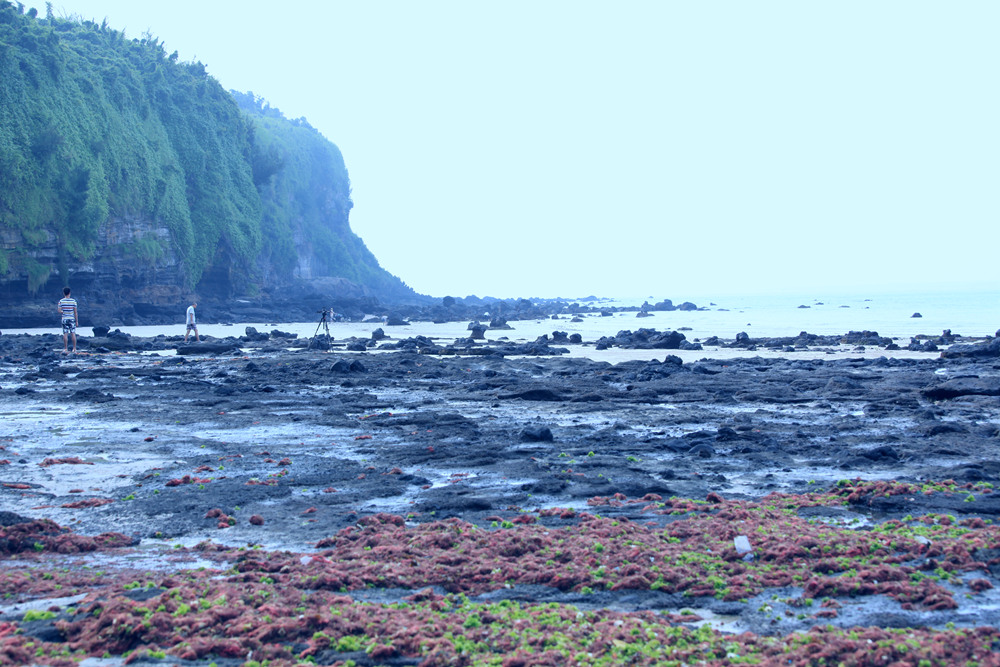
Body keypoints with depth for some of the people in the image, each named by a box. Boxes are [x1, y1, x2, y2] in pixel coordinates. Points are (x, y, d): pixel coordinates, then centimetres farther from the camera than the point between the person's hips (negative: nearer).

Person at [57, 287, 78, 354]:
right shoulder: (73, 301, -2)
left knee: (65, 334, 2)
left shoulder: (61, 301, -2)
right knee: (73, 334, 2)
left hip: (64, 319, 0)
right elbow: (75, 312, -2)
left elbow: (59, 311, -5)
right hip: (72, 318, 0)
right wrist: (77, 321, 3)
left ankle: (65, 349, 1)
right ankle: (74, 349, 2)